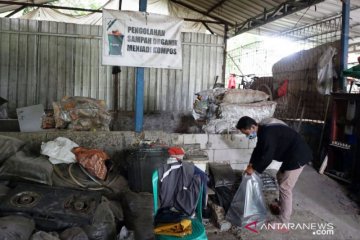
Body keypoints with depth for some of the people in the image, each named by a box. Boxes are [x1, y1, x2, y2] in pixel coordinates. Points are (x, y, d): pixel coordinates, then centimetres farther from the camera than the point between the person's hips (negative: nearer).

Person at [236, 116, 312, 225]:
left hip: (297, 156, -10)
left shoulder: (267, 132, -25)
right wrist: (251, 164, 9)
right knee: (280, 177, 23)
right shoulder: (263, 130, 7)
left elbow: (267, 157, -24)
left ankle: (283, 222, 5)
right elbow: (259, 149, 17)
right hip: (291, 155, 11)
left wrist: (253, 168, -12)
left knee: (285, 188, -5)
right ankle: (281, 206, 39)